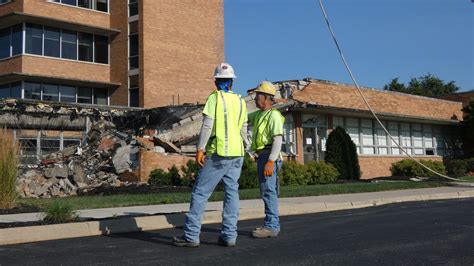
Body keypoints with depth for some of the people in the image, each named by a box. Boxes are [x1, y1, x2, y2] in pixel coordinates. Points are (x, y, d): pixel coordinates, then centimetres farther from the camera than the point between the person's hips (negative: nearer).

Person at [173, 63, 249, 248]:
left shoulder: (215, 97, -4)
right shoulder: (240, 101, 11)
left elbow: (208, 124, -14)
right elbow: (243, 130, 15)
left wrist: (200, 148, -13)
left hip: (218, 153, -5)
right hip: (237, 154, 6)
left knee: (200, 193, -2)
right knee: (232, 193, 7)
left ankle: (191, 235, -2)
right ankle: (229, 235, 5)